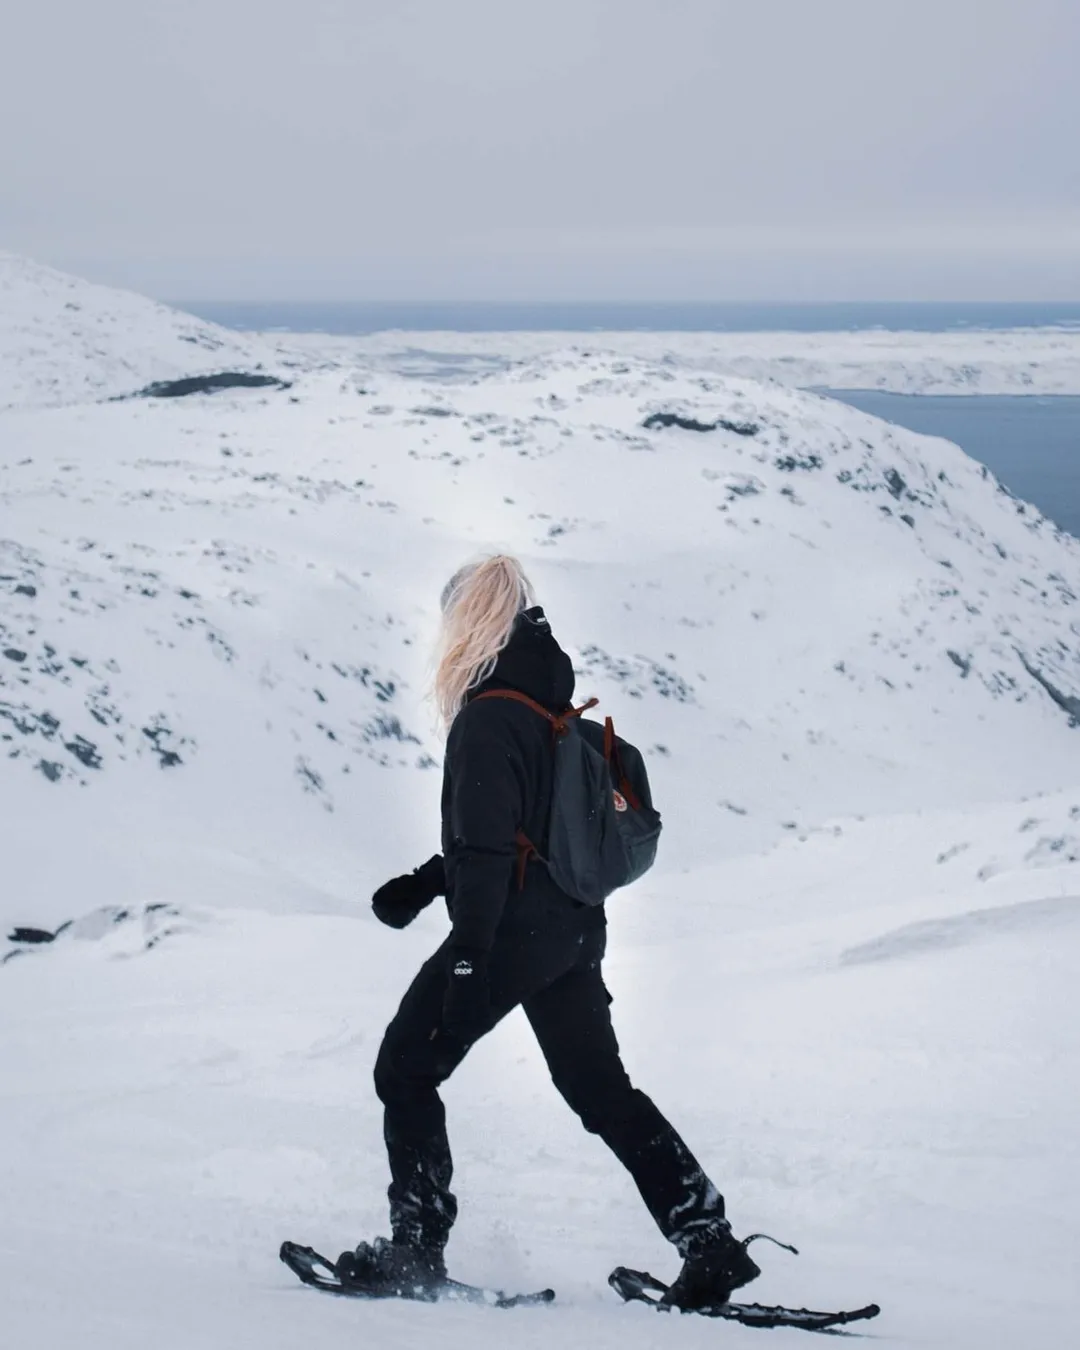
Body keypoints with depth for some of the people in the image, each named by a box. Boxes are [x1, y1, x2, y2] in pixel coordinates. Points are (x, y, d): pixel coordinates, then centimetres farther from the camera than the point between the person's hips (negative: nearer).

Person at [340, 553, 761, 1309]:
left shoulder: (486, 721, -17)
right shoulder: (552, 708, 11)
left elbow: (486, 845, -22)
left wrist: (466, 963, -22)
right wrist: (424, 884, 21)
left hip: (512, 932, -9)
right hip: (574, 928, 9)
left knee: (406, 1071, 7)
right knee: (603, 1089, 14)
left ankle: (416, 1252, 8)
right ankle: (712, 1247, 9)